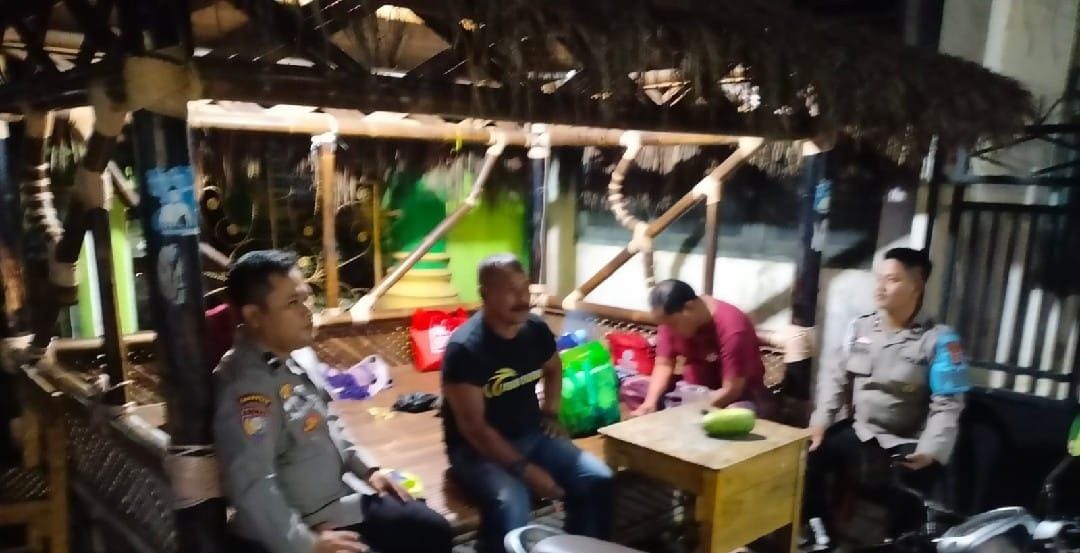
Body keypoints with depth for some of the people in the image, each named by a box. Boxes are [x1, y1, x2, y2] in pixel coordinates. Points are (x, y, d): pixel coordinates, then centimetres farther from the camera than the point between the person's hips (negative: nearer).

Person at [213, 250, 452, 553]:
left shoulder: (291, 357, 3)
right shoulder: (247, 386, -29)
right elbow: (250, 486, -36)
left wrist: (366, 468, 11)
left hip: (338, 498, 10)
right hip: (303, 525, -9)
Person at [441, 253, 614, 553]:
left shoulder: (536, 329, -2)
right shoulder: (464, 348, -22)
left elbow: (553, 370, 22)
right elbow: (473, 427, -23)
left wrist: (550, 414, 8)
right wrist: (525, 470, -25)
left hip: (531, 435, 6)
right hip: (476, 449, -6)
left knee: (597, 479, -11)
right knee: (511, 503, -34)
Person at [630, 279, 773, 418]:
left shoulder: (732, 328, -29)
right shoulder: (671, 318, -11)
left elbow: (731, 391, -27)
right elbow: (664, 364, -7)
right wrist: (650, 402, -24)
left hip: (740, 395, -5)